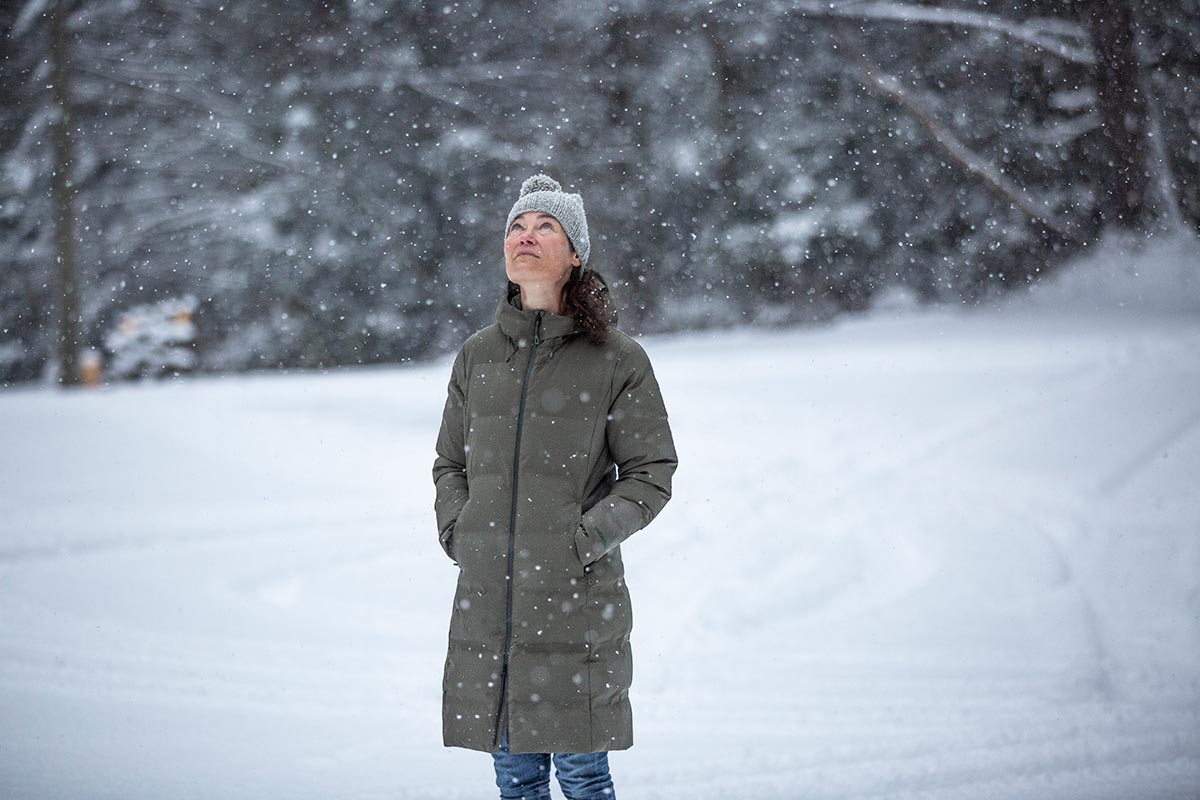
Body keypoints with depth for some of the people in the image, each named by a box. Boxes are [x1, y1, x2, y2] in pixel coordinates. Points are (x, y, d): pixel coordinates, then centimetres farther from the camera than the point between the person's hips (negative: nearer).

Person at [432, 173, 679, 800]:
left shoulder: (616, 360, -2)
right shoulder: (478, 355, 10)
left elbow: (652, 475, 0)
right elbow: (449, 465, 20)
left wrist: (586, 537, -11)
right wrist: (457, 531, 3)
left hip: (577, 603, -4)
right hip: (486, 602, 4)